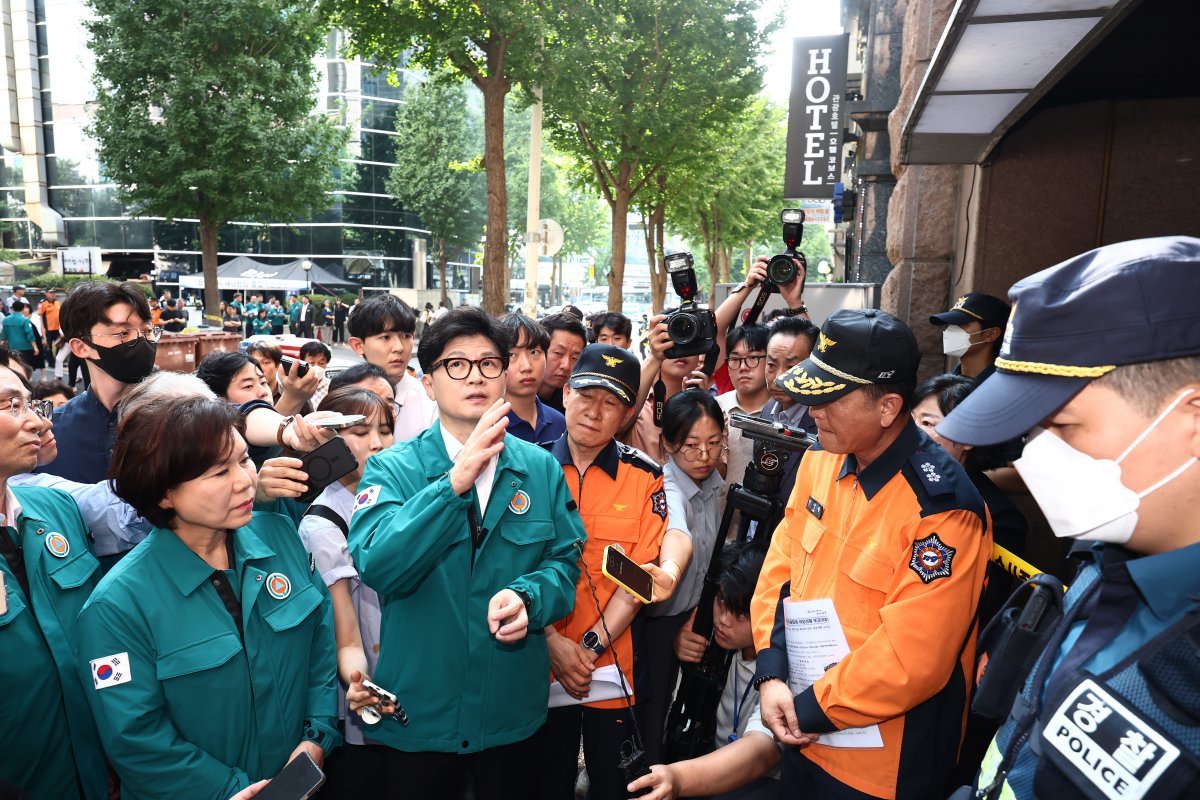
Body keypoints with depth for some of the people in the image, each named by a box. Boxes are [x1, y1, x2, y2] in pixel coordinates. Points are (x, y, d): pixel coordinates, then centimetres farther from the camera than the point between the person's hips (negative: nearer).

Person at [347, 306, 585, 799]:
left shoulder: (540, 468, -1)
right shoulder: (392, 468, -8)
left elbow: (564, 560, -2)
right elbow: (377, 568, -23)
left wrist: (527, 596, -24)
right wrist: (456, 480, -31)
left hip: (513, 708, 2)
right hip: (417, 711, -2)